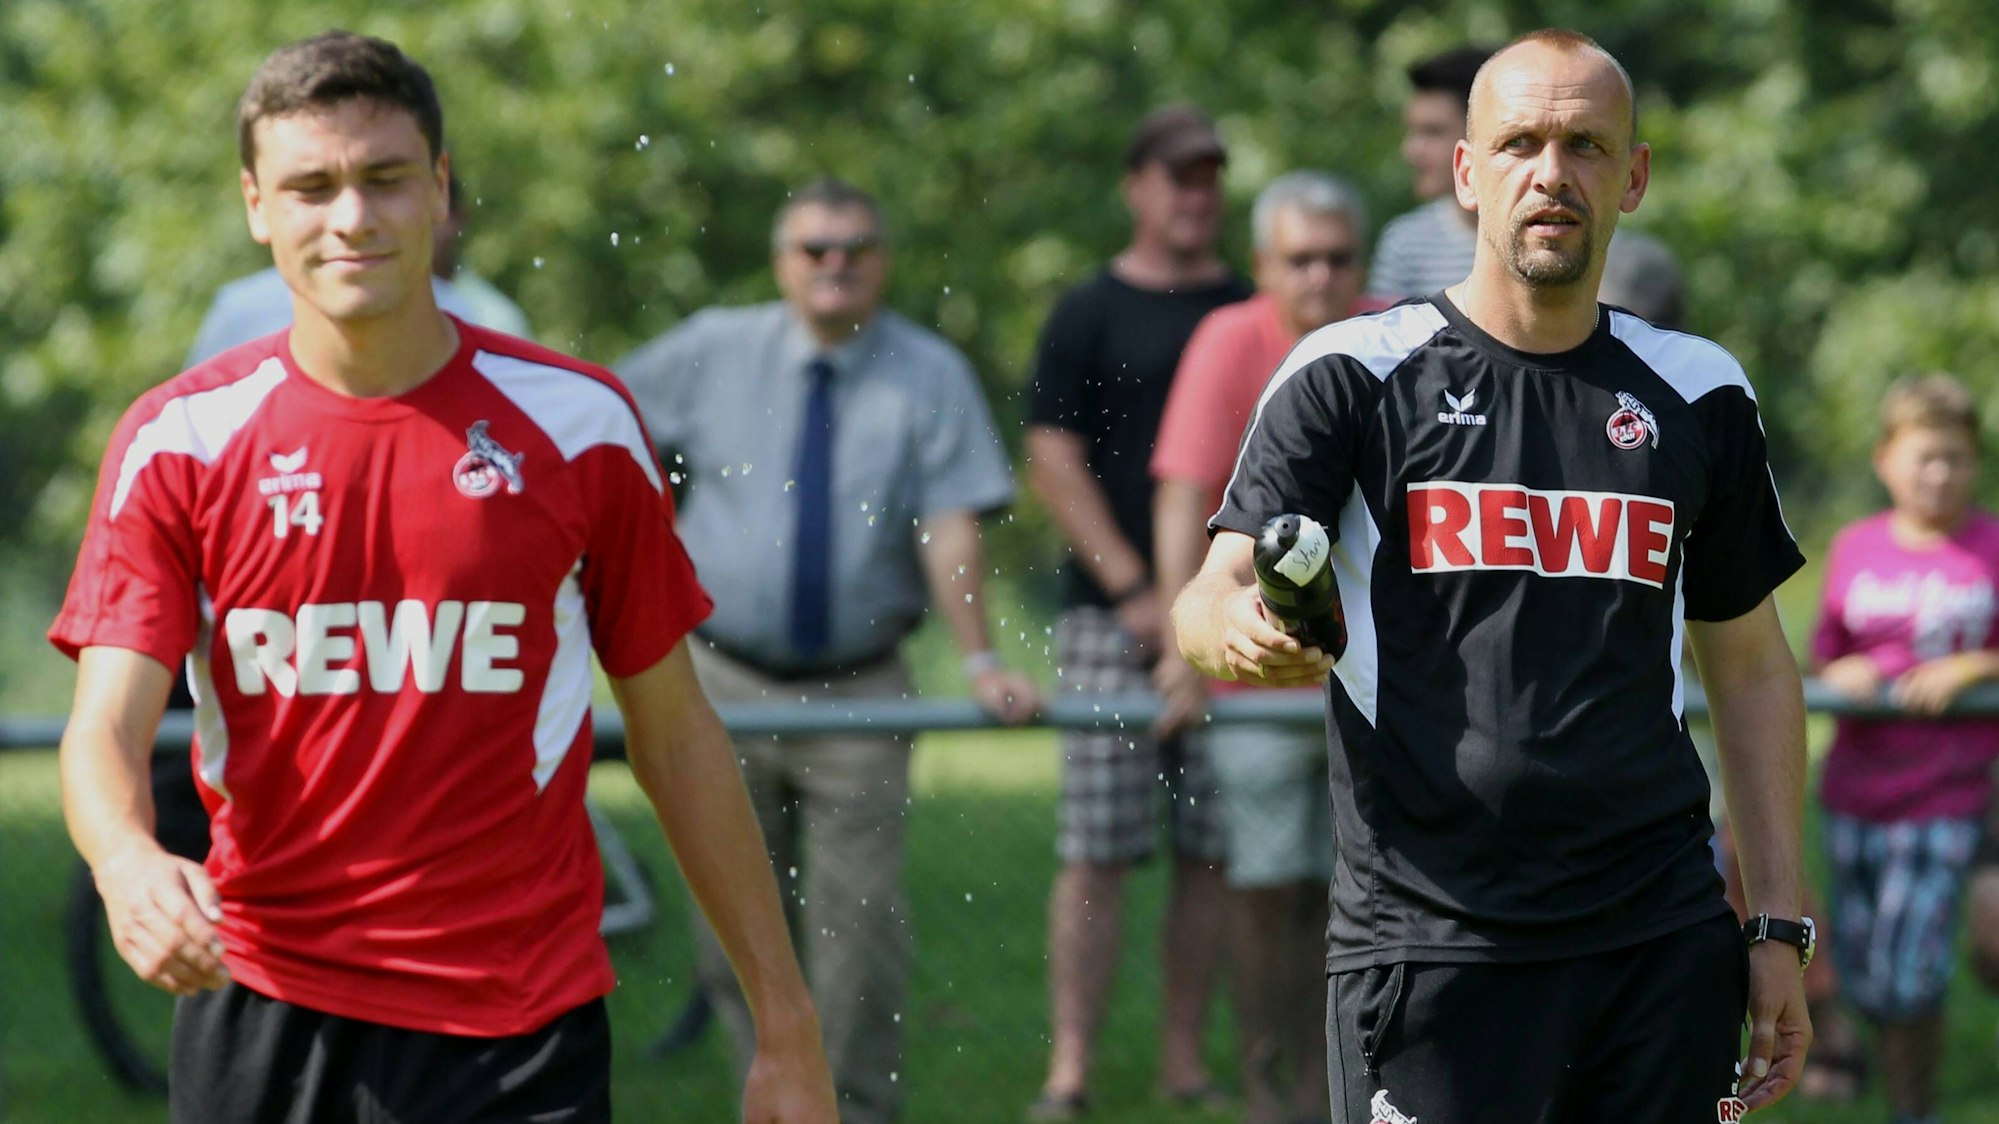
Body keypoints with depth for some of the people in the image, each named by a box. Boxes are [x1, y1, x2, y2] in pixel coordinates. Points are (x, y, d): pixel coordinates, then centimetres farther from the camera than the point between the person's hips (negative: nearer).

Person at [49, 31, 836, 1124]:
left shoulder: (579, 424, 1)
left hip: (521, 1034, -1)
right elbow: (105, 727, -8)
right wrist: (129, 863, -31)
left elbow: (674, 730, 6)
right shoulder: (179, 440, 0)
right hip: (262, 1015, 1)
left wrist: (787, 1027, 4)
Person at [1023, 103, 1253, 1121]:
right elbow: (1054, 462, -1)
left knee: (1212, 849, 3)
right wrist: (1132, 589, -9)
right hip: (1113, 616, -3)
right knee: (1096, 849, -6)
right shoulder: (1091, 314, 4)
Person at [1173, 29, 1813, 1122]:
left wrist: (1779, 926, 11)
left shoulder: (1696, 395, 12)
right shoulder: (1354, 375, 2)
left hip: (1662, 941, 3)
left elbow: (1751, 666, 18)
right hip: (1426, 938, -3)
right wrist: (1244, 633, -31)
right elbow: (1212, 600, -6)